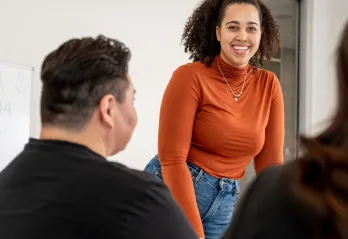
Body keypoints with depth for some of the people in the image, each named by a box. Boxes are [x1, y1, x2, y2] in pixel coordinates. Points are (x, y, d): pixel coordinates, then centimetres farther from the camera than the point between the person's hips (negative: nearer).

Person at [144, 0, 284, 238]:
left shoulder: (268, 84, 3)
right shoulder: (190, 76, -11)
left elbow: (270, 163, 5)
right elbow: (172, 159, -16)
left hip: (222, 209, 5)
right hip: (167, 194, -5)